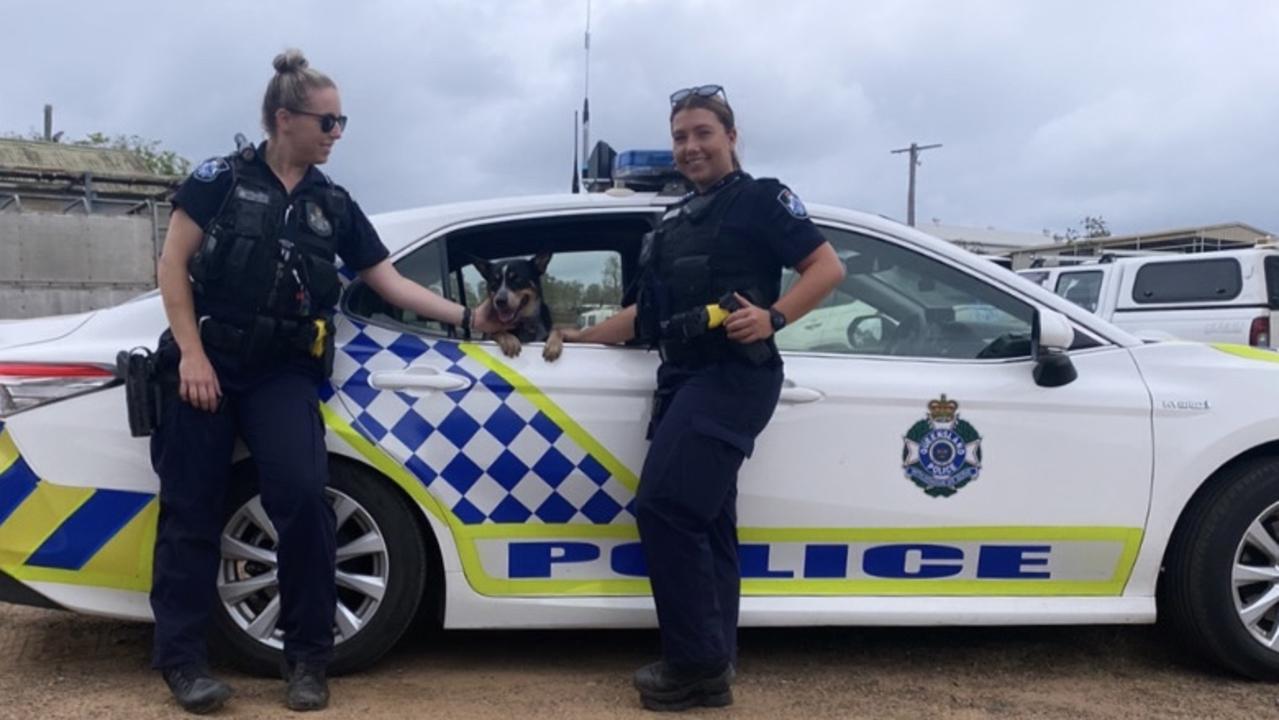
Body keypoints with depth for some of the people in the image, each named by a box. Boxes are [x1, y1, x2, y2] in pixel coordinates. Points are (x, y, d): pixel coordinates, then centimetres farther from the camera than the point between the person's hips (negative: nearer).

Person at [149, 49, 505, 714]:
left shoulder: (333, 206, 11)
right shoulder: (222, 178, 1)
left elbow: (391, 282, 10)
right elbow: (173, 264, -1)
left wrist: (466, 318, 3)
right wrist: (191, 353, -10)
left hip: (282, 373, 2)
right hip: (207, 363, -2)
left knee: (303, 496, -15)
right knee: (191, 508, 1)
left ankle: (307, 655, -1)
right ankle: (182, 658, 14)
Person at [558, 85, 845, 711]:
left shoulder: (760, 199, 2)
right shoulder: (673, 222, 25)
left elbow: (828, 267, -5)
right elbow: (648, 313, 30)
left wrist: (773, 316, -19)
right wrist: (580, 335, 27)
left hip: (732, 375, -8)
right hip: (683, 379, 8)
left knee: (663, 505, -17)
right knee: (704, 523, 6)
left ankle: (697, 662, -7)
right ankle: (710, 667, 11)